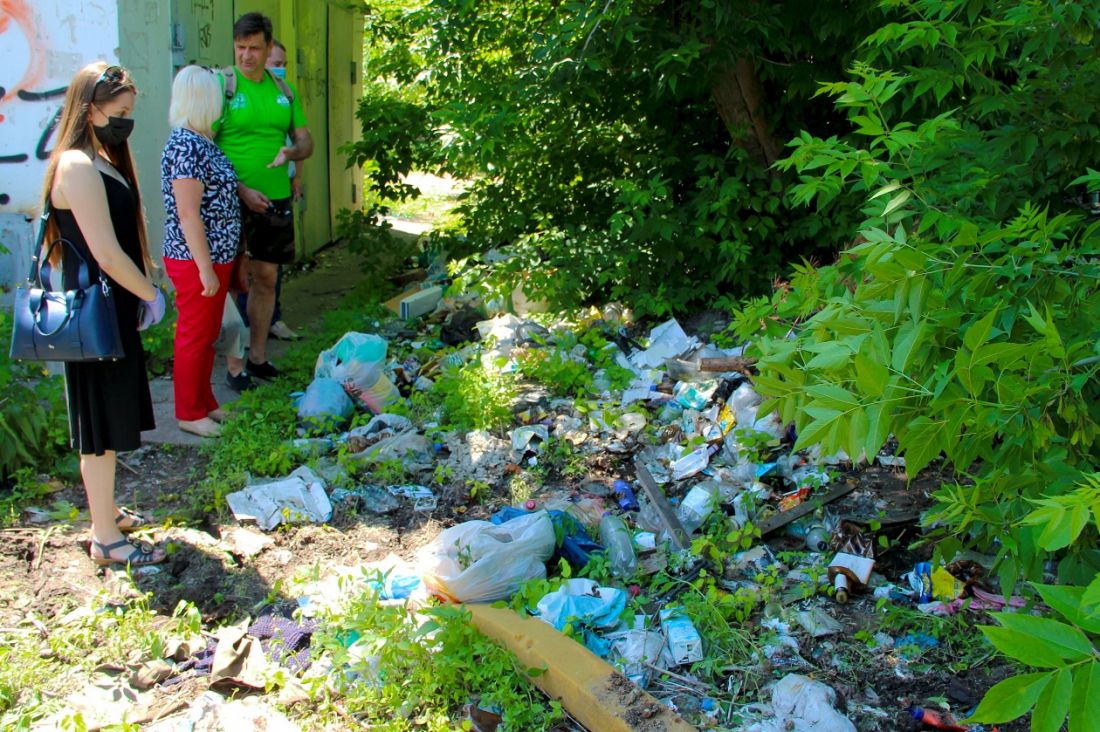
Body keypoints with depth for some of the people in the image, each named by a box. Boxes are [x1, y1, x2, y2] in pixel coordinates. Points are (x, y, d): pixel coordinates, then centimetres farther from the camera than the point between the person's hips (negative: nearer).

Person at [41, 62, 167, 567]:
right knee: (101, 428, 1)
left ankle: (106, 512, 36)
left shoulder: (103, 160, 12)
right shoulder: (78, 167, -20)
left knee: (110, 421, 20)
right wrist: (151, 294, -10)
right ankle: (106, 540, 12)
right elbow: (107, 254, -23)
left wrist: (143, 293, 7)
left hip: (115, 311, 10)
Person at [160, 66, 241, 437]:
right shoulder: (186, 145, -21)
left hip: (215, 258, 9)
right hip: (195, 262, -9)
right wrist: (205, 269, -22)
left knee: (208, 335, 19)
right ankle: (189, 414, 17)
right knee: (194, 337, 4)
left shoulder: (202, 141, 8)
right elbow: (188, 215, -24)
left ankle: (205, 403, 32)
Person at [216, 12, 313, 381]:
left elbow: (306, 140, 12)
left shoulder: (283, 89, 9)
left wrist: (293, 152, -12)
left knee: (266, 277, 11)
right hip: (234, 199, -5)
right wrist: (240, 189, -18)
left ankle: (258, 355, 22)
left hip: (276, 198, 5)